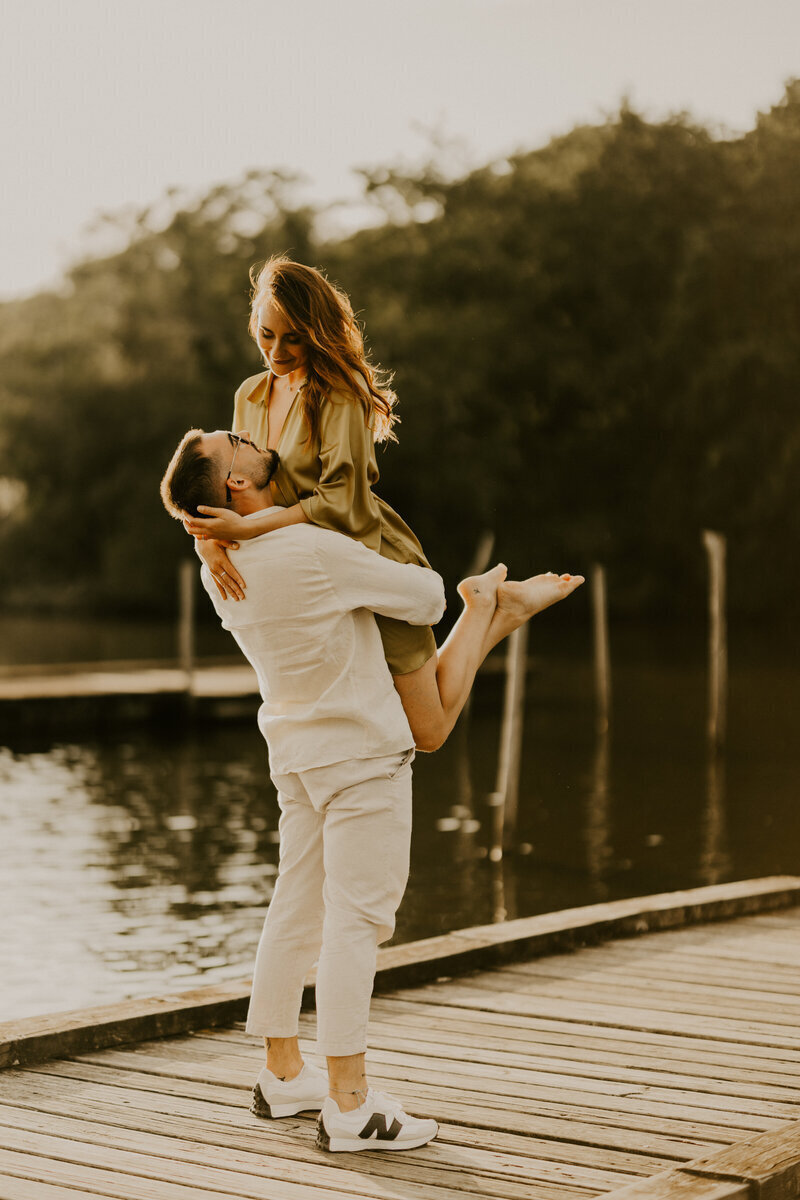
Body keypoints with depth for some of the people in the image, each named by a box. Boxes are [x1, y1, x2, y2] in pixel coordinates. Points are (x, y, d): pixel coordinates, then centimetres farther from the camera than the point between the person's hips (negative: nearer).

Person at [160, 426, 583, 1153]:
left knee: (298, 910, 15)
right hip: (359, 750, -8)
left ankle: (284, 1074, 26)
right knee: (355, 919, -6)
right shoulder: (313, 551, -24)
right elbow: (423, 598, -14)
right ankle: (349, 1105, -4)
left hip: (296, 748, 9)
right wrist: (478, 591, 7)